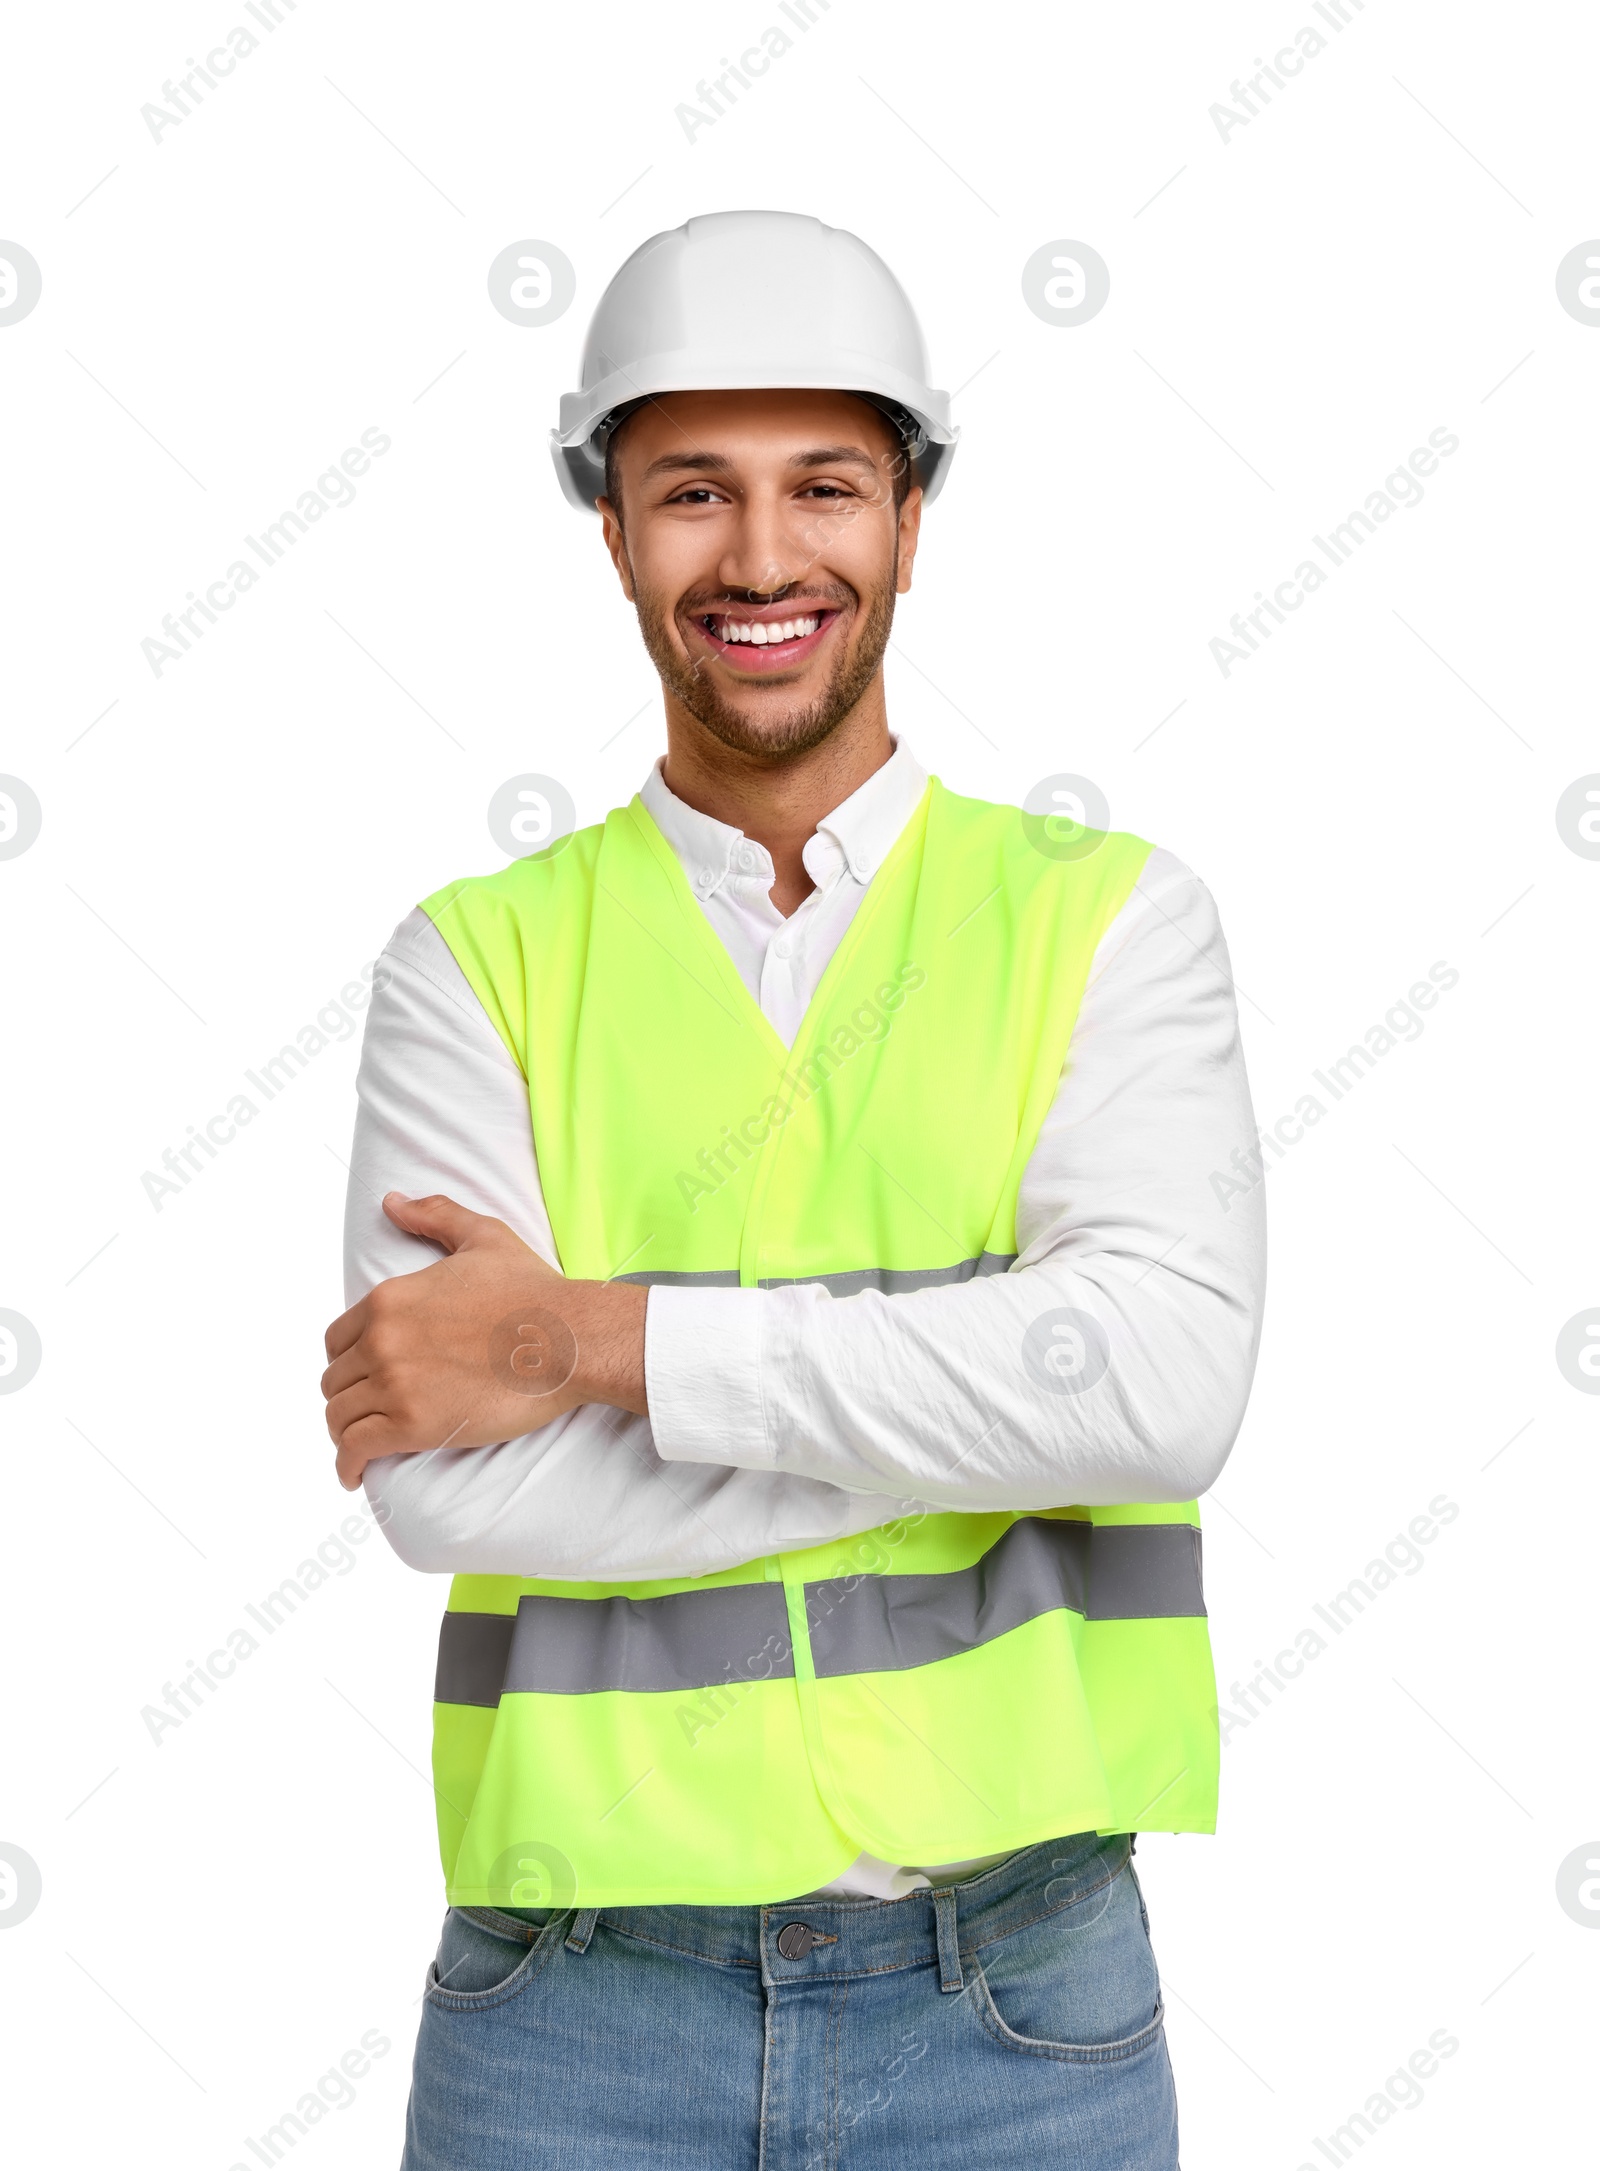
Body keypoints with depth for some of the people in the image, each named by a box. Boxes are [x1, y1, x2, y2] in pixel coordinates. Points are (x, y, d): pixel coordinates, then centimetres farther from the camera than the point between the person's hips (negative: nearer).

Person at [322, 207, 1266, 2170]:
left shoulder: (1110, 918, -1)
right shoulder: (480, 962, 0)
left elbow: (1172, 1377, -18)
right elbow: (445, 1482, -13)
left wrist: (593, 1342, -17)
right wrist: (981, 1407, -16)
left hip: (1009, 2006, 0)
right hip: (579, 2009, 0)